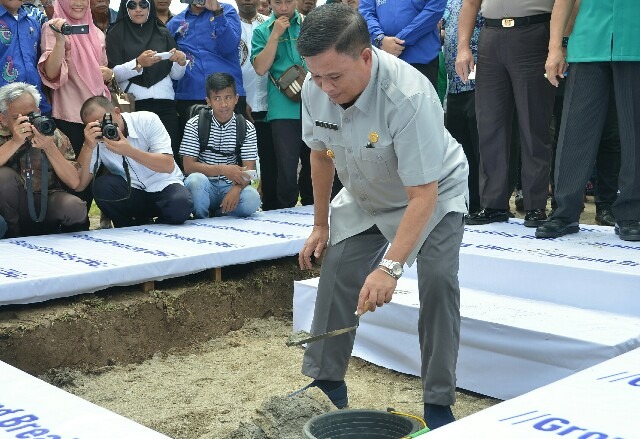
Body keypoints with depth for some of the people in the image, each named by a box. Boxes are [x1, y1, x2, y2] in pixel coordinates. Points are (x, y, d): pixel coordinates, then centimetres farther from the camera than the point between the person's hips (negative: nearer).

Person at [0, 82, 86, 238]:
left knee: (74, 207, -31)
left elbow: (74, 182, -13)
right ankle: (13, 234, -7)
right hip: (14, 206, 0)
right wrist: (15, 142, -30)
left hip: (49, 203, 0)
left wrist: (49, 148, -23)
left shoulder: (54, 136, -2)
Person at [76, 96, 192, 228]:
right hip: (130, 193, 2)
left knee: (181, 205, -34)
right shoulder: (95, 140, -6)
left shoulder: (147, 120, -11)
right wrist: (88, 147, -29)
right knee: (101, 186, -27)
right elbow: (80, 184, -15)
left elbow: (168, 166, -19)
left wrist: (129, 151, -30)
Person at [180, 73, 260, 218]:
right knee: (195, 179, -36)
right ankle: (202, 221, -9)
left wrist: (237, 188, -27)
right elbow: (189, 166, -9)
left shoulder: (247, 128, 2)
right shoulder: (195, 125, -3)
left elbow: (249, 169, -4)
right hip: (203, 188, -1)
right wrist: (223, 169, -24)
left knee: (252, 199, -31)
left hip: (231, 186, 1)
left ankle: (215, 214, -5)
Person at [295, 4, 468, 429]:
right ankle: (327, 385, 15)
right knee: (336, 274, -2)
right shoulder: (315, 90, -21)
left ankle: (439, 404, -8)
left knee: (438, 282, -21)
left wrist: (390, 267, -44)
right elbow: (321, 153, -1)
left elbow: (423, 194, -38)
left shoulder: (408, 95, -39)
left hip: (433, 195, -5)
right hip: (364, 201, 5)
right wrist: (321, 225, 5)